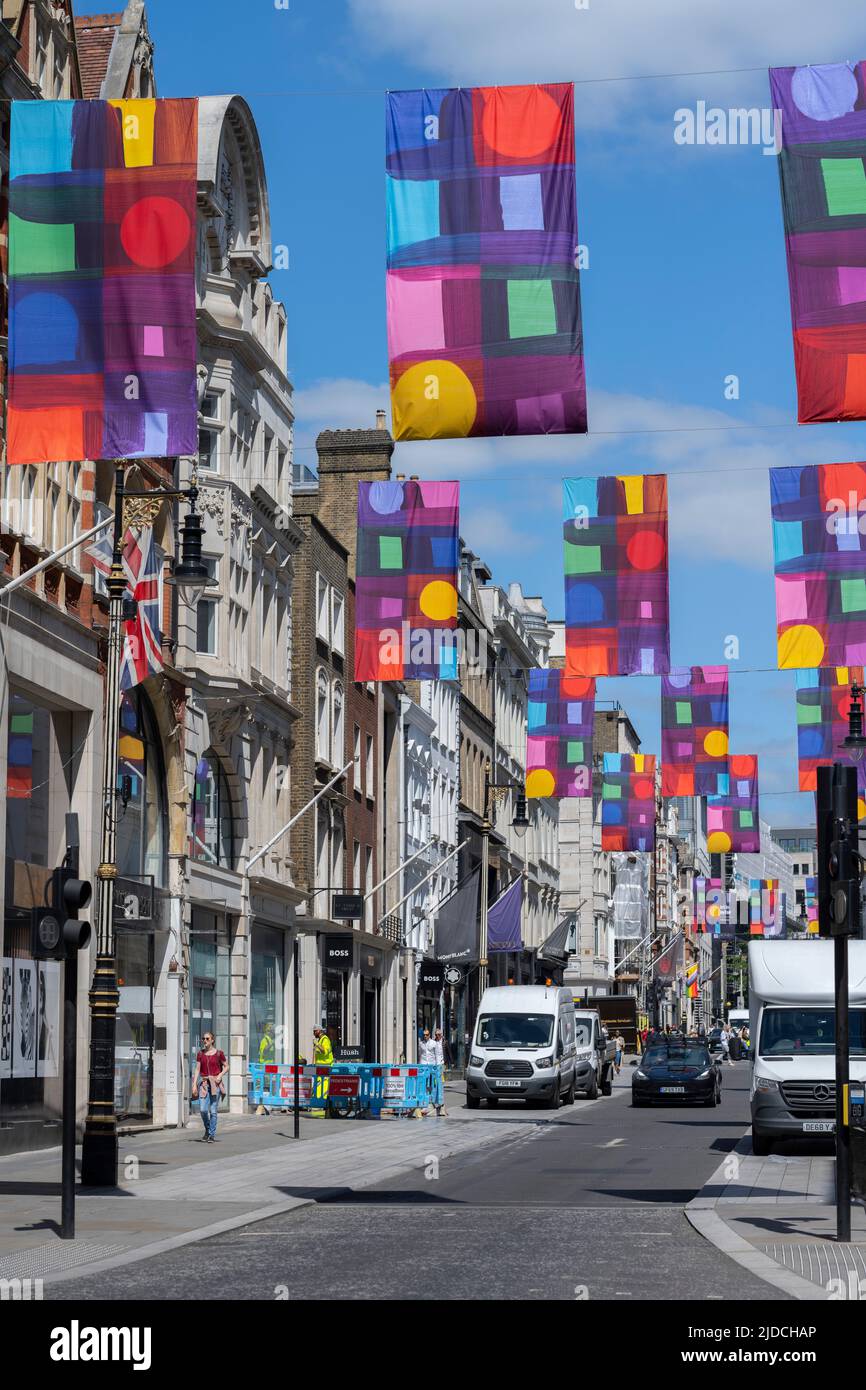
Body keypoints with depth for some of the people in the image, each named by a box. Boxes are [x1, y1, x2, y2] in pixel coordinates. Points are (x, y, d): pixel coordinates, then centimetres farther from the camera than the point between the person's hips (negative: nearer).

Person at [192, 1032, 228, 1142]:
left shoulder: (219, 1053, 0)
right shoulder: (200, 1054, 8)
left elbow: (226, 1067, 9)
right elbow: (197, 1069, 6)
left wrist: (220, 1075, -9)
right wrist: (194, 1085, -2)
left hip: (215, 1083, -2)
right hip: (204, 1082, 2)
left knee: (213, 1110, -4)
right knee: (203, 1109, -8)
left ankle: (212, 1135, 4)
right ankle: (207, 1130, 17)